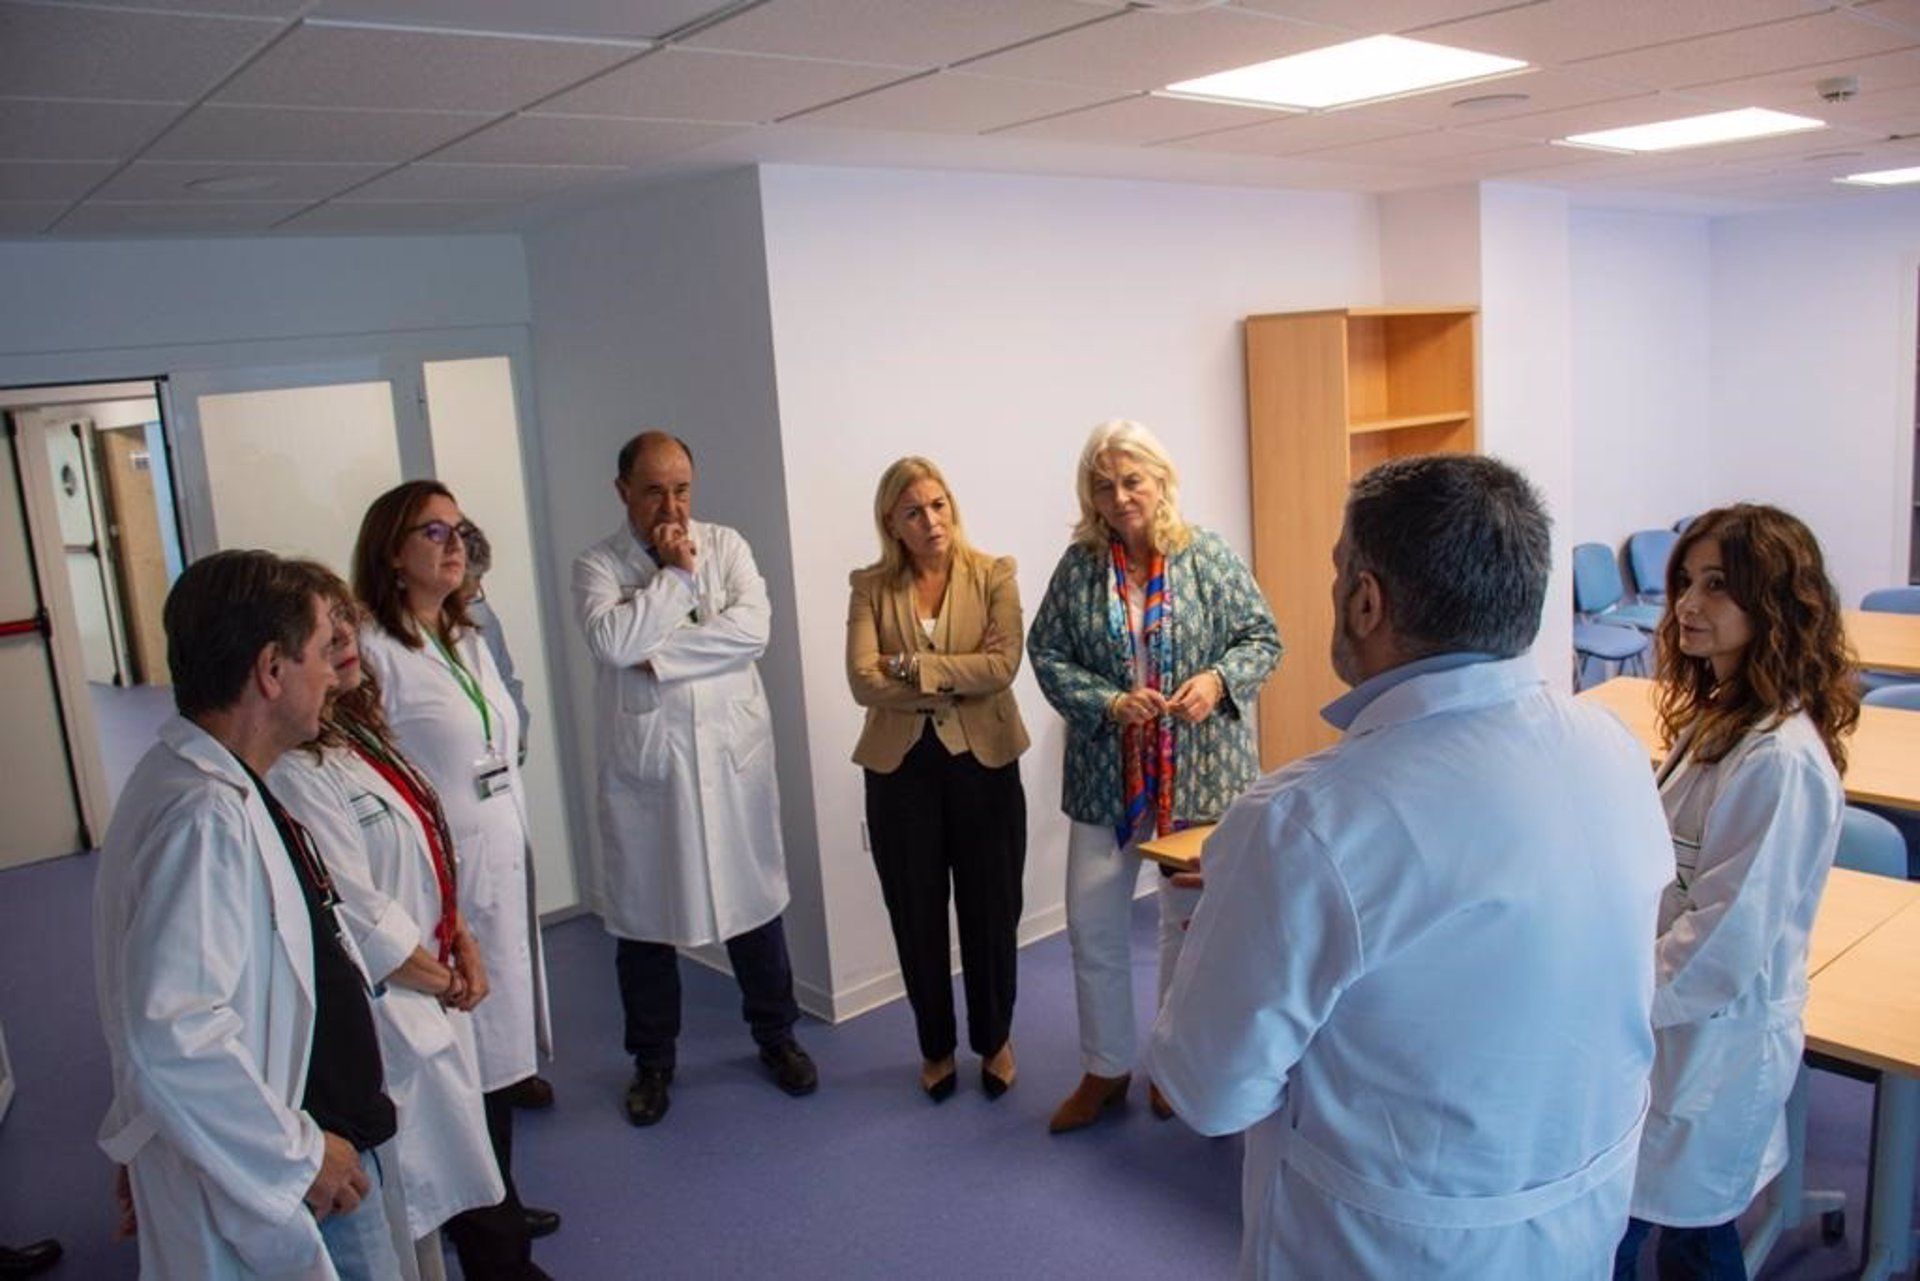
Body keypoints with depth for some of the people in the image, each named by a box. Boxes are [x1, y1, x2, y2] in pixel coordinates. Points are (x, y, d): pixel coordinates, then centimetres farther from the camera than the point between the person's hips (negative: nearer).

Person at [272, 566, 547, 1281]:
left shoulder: (358, 732, 6)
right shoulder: (294, 772, -24)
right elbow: (357, 915, -23)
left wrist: (463, 946, 3)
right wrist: (441, 979, -8)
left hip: (433, 990, 9)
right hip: (384, 1007, -9)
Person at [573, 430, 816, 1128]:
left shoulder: (725, 544, 3)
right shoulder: (598, 564, -2)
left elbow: (753, 626, -13)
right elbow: (613, 639, -20)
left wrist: (660, 652, -17)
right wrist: (675, 572, -15)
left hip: (732, 755, 1)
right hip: (643, 765, -1)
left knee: (754, 899, 12)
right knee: (641, 914, 10)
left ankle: (776, 1035, 33)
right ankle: (652, 1059, 30)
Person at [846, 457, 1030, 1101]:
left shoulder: (993, 574, -1)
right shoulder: (870, 587, 1)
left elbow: (1003, 665, -15)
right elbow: (863, 680, -11)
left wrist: (912, 668, -16)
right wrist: (957, 679, -15)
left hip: (983, 763, -1)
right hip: (901, 769, 1)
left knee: (990, 911, 10)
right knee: (917, 917, 11)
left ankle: (995, 1041, 32)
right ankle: (935, 1047, 31)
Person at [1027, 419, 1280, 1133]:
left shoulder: (1210, 557, -5)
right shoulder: (1078, 566, -2)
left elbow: (1262, 638, -1)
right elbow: (1047, 653, 0)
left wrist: (1218, 680, -20)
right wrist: (1109, 704, -15)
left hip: (1200, 773, -1)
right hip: (1108, 776, 1)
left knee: (1190, 924, 13)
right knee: (1093, 924, 6)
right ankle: (1105, 1071, 27)